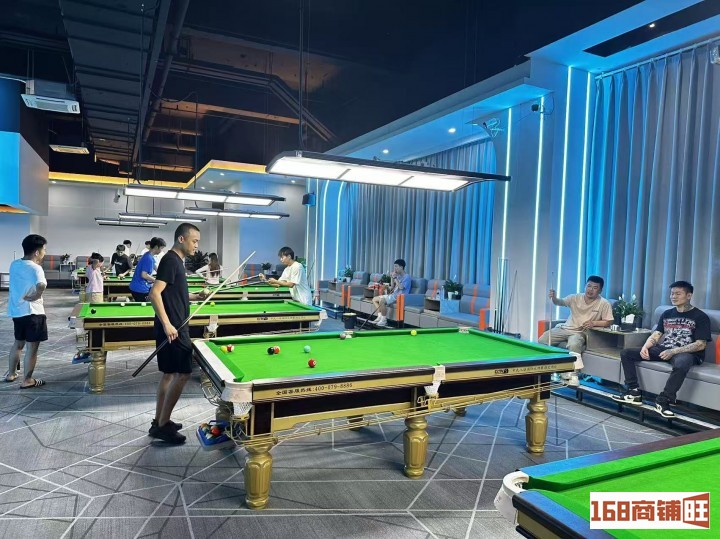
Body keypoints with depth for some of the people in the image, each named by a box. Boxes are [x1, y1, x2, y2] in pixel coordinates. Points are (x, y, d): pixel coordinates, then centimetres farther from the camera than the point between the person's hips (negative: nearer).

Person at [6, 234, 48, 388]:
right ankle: (27, 380, 8)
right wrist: (34, 297, -19)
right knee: (32, 346, 2)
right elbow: (41, 286, -38)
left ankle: (11, 373, 36)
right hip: (32, 312, -8)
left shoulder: (14, 264, 6)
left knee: (18, 342, 24)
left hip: (15, 310, 8)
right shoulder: (35, 268, -19)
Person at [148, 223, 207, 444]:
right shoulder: (170, 260, -15)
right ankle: (163, 425, 3)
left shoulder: (177, 260, 15)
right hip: (172, 328, -10)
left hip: (177, 327, 10)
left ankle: (159, 422, 23)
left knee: (169, 374, 14)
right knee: (183, 373, -6)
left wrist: (196, 296, 12)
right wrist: (166, 324, -27)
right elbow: (155, 293, -23)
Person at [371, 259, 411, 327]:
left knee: (382, 300, -32)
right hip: (393, 295, 10)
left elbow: (401, 287, -24)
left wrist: (395, 278, -19)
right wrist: (392, 278, 7)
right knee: (374, 299, 6)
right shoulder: (398, 276, 16)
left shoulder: (406, 277, -10)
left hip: (399, 297, -10)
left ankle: (384, 320, -21)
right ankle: (380, 317, 0)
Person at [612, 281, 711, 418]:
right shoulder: (667, 314, 15)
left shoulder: (700, 317, -2)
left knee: (681, 363, -44)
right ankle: (634, 392, -11)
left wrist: (673, 351, -23)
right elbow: (655, 335, 9)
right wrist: (645, 347, -14)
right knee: (626, 353, -7)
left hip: (687, 353, -6)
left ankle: (663, 400, -31)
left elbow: (701, 344, -11)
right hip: (663, 350, 6)